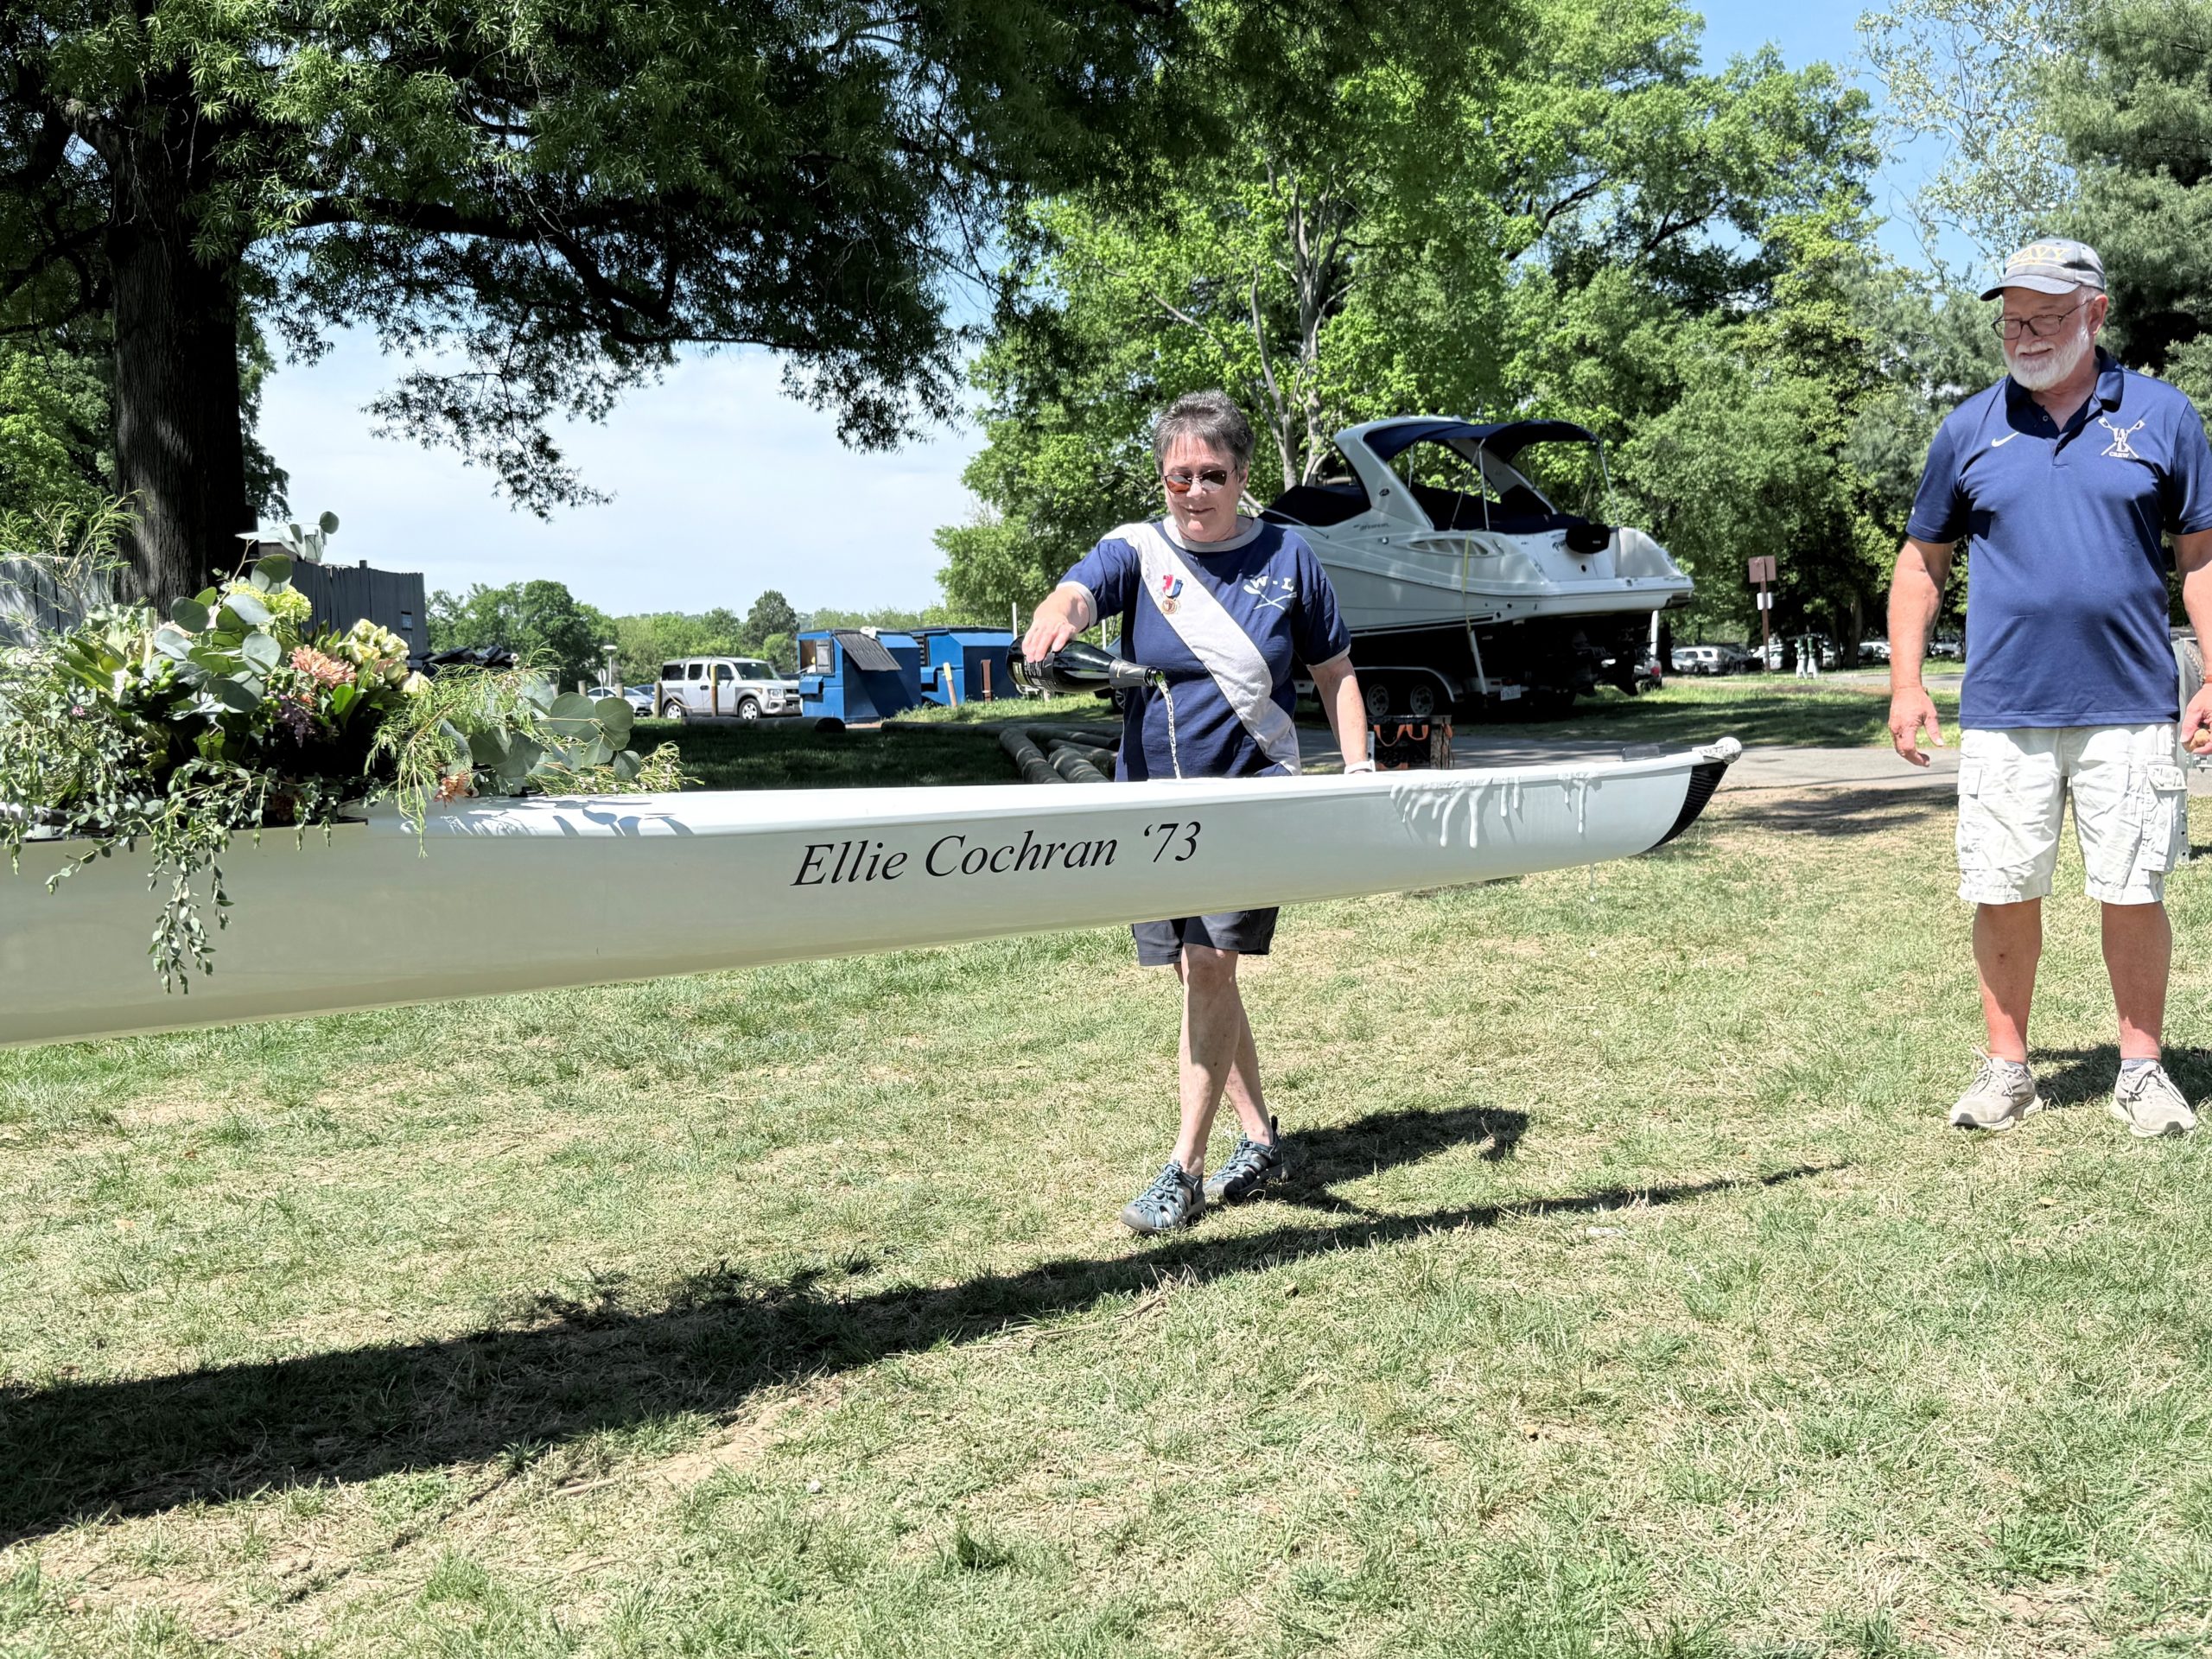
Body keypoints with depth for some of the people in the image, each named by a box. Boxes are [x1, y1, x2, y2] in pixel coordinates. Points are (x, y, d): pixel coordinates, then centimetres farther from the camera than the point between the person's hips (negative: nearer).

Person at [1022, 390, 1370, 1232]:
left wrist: (1359, 770, 0)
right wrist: (1053, 619, -45)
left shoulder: (1287, 556, 2)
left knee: (1210, 964, -14)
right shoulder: (1137, 550, 1)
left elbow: (1335, 672, 9)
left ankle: (1184, 1168, -5)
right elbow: (1075, 592, -21)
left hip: (1253, 792, -3)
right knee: (1197, 974, 10)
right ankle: (1260, 1140, 26)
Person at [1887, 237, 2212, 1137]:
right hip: (2003, 713, 1)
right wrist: (1905, 682, 3)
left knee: (2134, 894, 3)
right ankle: (2006, 1067, 18)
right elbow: (1921, 560, 12)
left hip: (2130, 706, -1)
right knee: (2003, 893, 4)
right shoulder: (1969, 429, 7)